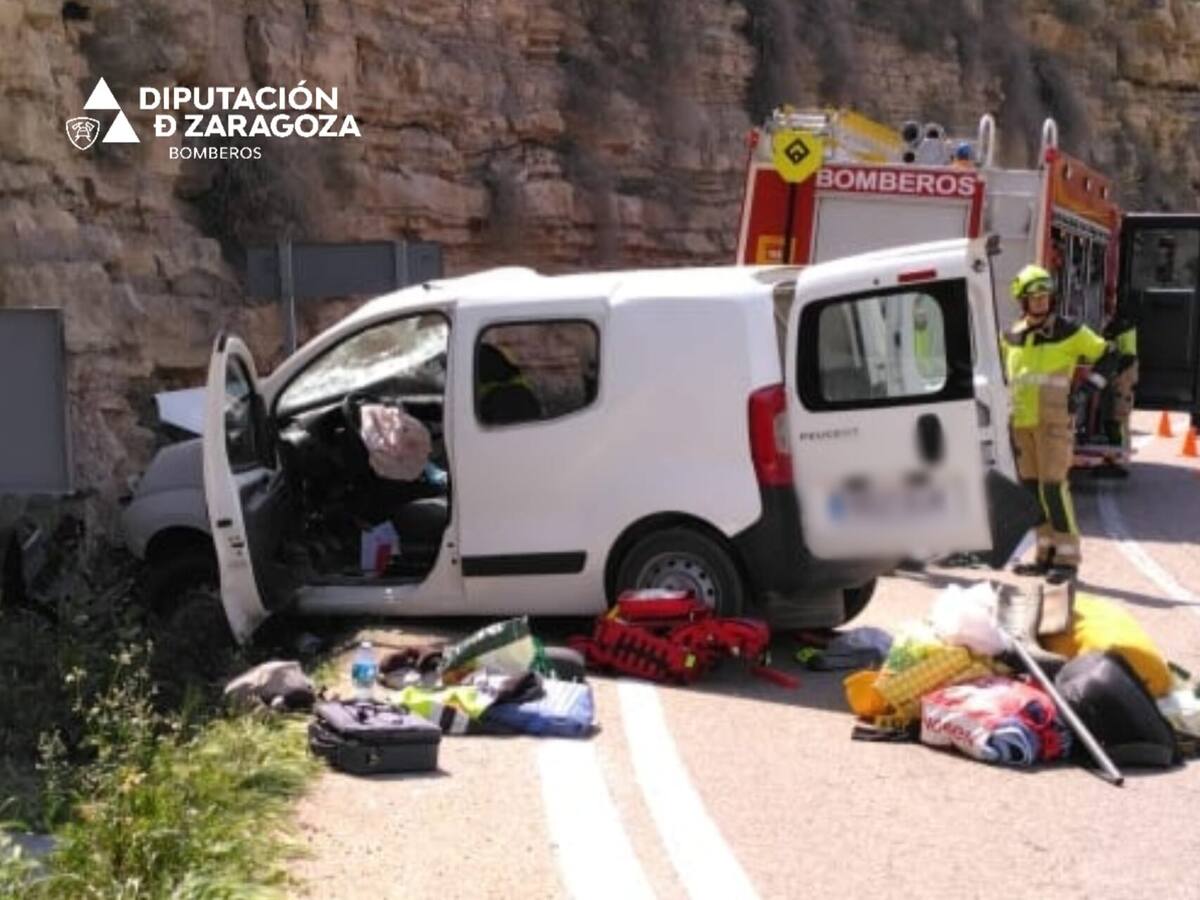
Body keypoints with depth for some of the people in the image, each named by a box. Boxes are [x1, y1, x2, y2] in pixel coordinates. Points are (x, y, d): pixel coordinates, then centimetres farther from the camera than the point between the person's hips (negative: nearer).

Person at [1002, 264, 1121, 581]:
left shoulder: (1069, 331, -2)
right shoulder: (1011, 337, 11)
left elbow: (1107, 357, 5)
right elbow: (1005, 376, 25)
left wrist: (1084, 391, -6)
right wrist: (1006, 424, 19)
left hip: (1054, 421, -5)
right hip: (1021, 422, 5)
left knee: (1053, 487, -11)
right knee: (1032, 488, 7)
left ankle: (1067, 557, -4)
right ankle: (1046, 554, 17)